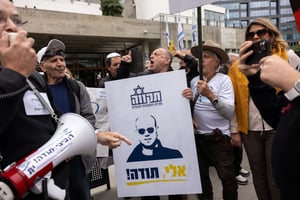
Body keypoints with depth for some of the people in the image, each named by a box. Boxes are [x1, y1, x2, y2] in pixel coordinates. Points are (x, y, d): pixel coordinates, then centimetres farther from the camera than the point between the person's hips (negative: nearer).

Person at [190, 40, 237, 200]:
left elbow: (229, 112, -21)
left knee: (227, 177, 3)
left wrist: (211, 95, -34)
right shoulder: (194, 81, 5)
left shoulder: (224, 80, -10)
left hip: (218, 137, -5)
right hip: (197, 135, 5)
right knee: (201, 175, 18)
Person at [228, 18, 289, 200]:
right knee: (258, 174, 16)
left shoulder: (286, 57, 1)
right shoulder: (239, 64, 6)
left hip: (277, 127, -2)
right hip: (250, 129, 3)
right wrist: (235, 129, 5)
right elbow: (235, 100, 6)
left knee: (276, 179, 5)